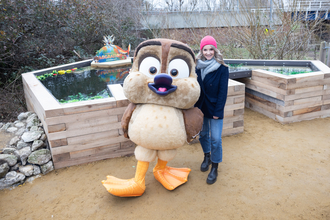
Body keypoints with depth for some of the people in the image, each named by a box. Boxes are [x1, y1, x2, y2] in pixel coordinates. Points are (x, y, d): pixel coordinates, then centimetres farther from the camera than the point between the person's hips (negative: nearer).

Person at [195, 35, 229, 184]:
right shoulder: (197, 67, 0)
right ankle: (207, 157, 41)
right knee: (203, 134, 16)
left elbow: (223, 91, -10)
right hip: (201, 107, 4)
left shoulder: (222, 69, -10)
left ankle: (214, 168, 14)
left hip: (215, 108, -3)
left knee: (215, 138, -2)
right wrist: (195, 106, -2)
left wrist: (218, 111, -13)